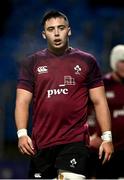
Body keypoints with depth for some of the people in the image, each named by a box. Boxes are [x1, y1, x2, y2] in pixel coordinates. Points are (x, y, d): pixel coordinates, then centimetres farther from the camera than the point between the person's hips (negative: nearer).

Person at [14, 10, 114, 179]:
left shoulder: (87, 61, 7)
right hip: (41, 143, 2)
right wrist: (22, 133, -11)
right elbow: (22, 102, 4)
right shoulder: (32, 63, 9)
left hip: (76, 140, -2)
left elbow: (99, 101, 8)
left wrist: (107, 137, 0)